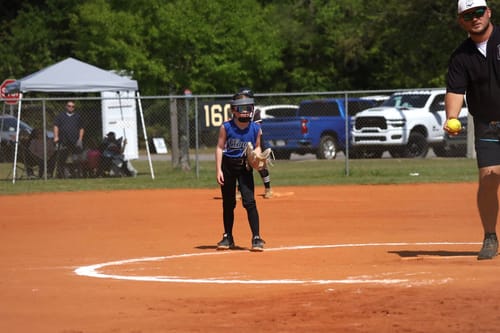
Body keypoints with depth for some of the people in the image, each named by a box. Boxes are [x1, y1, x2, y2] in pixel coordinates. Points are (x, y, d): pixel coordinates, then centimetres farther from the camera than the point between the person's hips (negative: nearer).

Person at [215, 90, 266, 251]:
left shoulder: (255, 129, -4)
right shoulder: (226, 127, -8)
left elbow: (257, 147, 10)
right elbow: (220, 147, -5)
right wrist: (218, 170, -10)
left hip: (245, 167, 0)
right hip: (228, 165, 0)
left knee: (249, 201, -12)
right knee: (228, 203, 10)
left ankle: (256, 238, -9)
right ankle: (228, 238, 23)